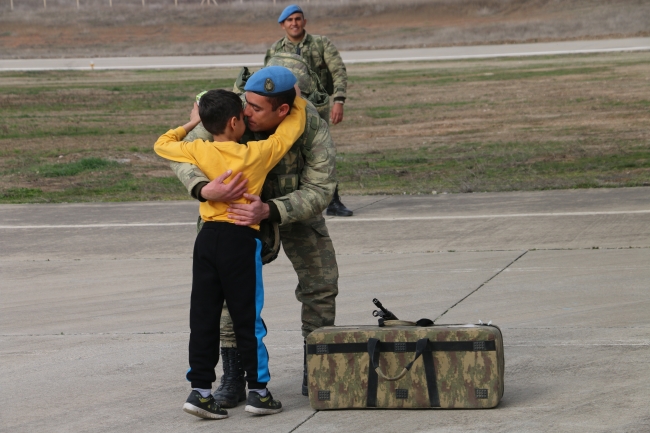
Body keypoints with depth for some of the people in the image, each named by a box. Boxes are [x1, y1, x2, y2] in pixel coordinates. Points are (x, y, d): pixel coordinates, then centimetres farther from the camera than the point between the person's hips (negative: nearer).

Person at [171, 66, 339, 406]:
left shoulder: (313, 127, -36)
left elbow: (319, 191, -36)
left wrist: (268, 211, -51)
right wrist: (204, 190, -53)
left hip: (296, 205, 0)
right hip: (243, 202, 0)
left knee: (321, 283, -3)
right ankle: (233, 379, -3)